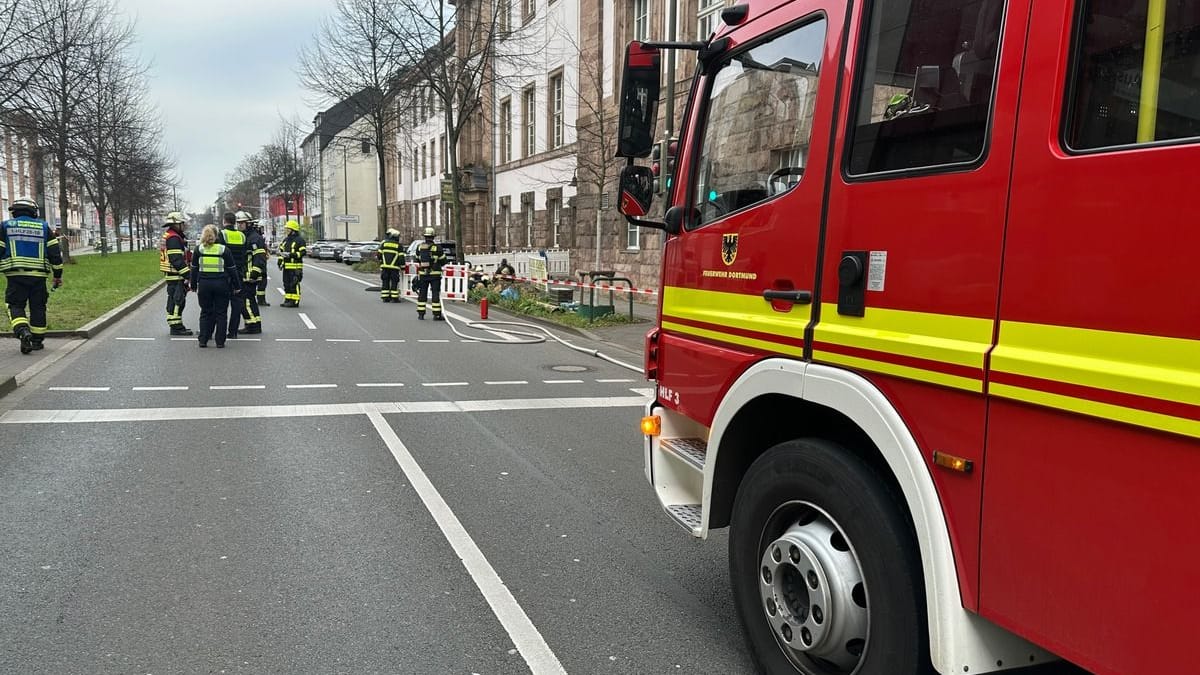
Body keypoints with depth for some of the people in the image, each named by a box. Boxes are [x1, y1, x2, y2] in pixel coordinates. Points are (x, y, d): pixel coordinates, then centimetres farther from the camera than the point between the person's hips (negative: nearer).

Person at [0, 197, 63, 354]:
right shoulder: (43, 226, 9)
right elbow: (54, 252, 6)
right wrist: (57, 275, 11)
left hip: (16, 275, -1)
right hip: (38, 275, 1)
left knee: (16, 305, 4)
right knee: (37, 307, 10)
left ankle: (23, 332, -22)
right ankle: (37, 341, 14)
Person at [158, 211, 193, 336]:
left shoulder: (167, 236, 20)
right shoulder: (173, 238, -16)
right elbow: (177, 260, -23)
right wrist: (188, 274, -22)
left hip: (173, 275, 11)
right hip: (176, 276, -11)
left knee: (174, 300, 15)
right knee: (177, 300, -8)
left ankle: (176, 325, 23)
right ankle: (176, 327, -6)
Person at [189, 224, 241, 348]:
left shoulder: (199, 249, 4)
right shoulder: (224, 249, -2)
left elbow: (194, 269, 8)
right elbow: (232, 269, 1)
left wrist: (194, 285, 16)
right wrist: (237, 286, 7)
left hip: (204, 284, 2)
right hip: (221, 285, -2)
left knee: (205, 313, 11)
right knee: (221, 313, 4)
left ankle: (203, 340, 11)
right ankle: (220, 342, 4)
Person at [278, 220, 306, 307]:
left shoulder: (299, 240, -6)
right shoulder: (285, 240, 20)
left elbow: (303, 252, -13)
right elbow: (281, 250, 25)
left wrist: (290, 255, -19)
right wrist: (280, 261, 13)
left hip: (295, 266, -8)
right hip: (286, 266, 8)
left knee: (294, 284, -9)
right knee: (287, 283, 10)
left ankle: (295, 301, -6)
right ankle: (288, 300, 16)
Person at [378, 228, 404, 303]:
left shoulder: (384, 243, 5)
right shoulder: (398, 245, 0)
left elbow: (379, 254, 7)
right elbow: (401, 257, -3)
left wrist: (381, 261, 25)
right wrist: (402, 266, 5)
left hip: (385, 266, 2)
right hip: (394, 267, -2)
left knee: (385, 282, 8)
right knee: (394, 282, 2)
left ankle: (385, 297, 9)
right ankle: (394, 298, 1)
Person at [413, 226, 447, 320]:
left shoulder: (419, 247, 0)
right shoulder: (437, 247, -9)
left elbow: (417, 260, 11)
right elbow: (443, 261, -3)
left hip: (422, 274, 3)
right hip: (435, 274, -3)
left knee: (422, 293, 11)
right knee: (436, 293, 1)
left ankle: (421, 314, 13)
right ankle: (436, 314, 1)